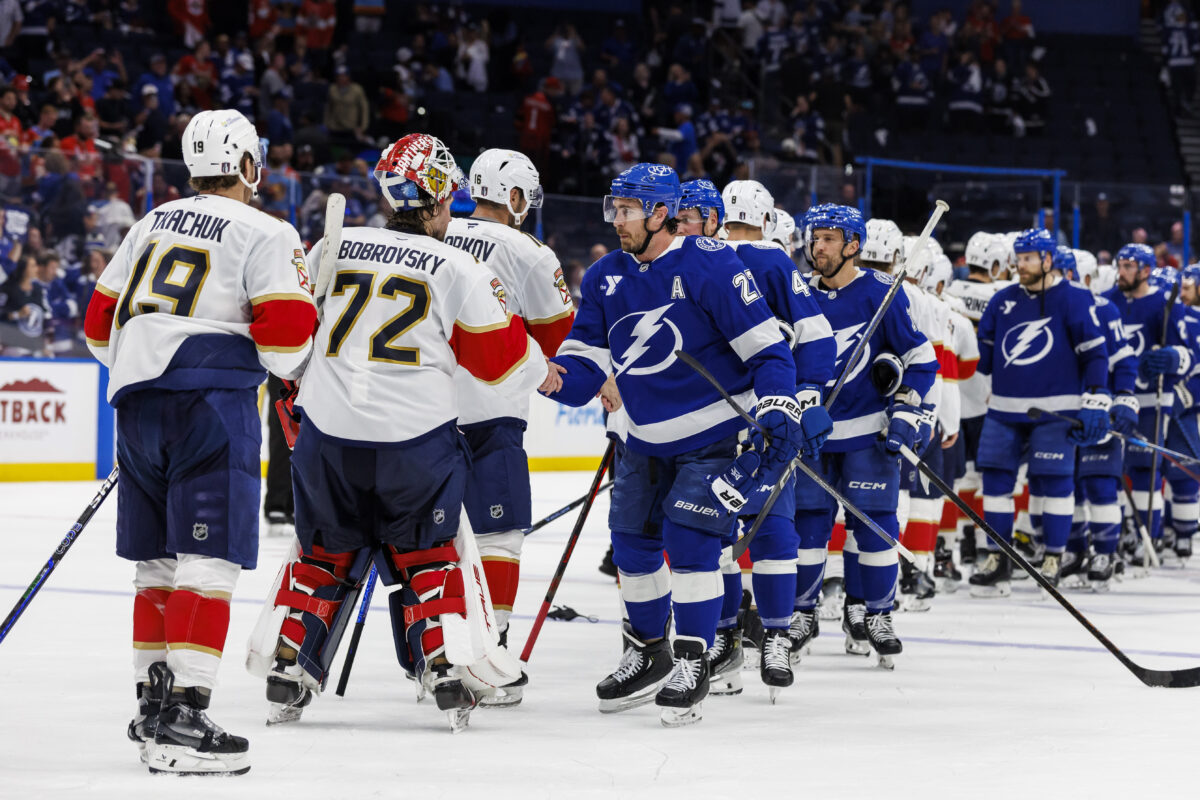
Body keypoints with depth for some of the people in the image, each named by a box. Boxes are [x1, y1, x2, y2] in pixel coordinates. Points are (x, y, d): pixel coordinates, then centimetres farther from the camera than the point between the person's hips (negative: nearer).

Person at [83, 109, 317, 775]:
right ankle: (181, 719, -16)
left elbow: (101, 322, 21)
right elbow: (285, 333, -11)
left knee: (159, 560, 15)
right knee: (208, 560, -9)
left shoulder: (153, 224, 18)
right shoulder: (265, 235, -2)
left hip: (137, 397, 7)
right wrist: (295, 366, 11)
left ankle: (152, 702, 20)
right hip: (212, 395, -7)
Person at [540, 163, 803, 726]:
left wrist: (778, 411, -24)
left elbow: (764, 344, -16)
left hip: (716, 435, -7)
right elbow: (585, 367, 0)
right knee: (632, 542, 10)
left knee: (690, 542, -14)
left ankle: (692, 665, -3)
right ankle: (648, 654, 29)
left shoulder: (709, 266, -17)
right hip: (648, 441, 7)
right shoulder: (605, 279, 1)